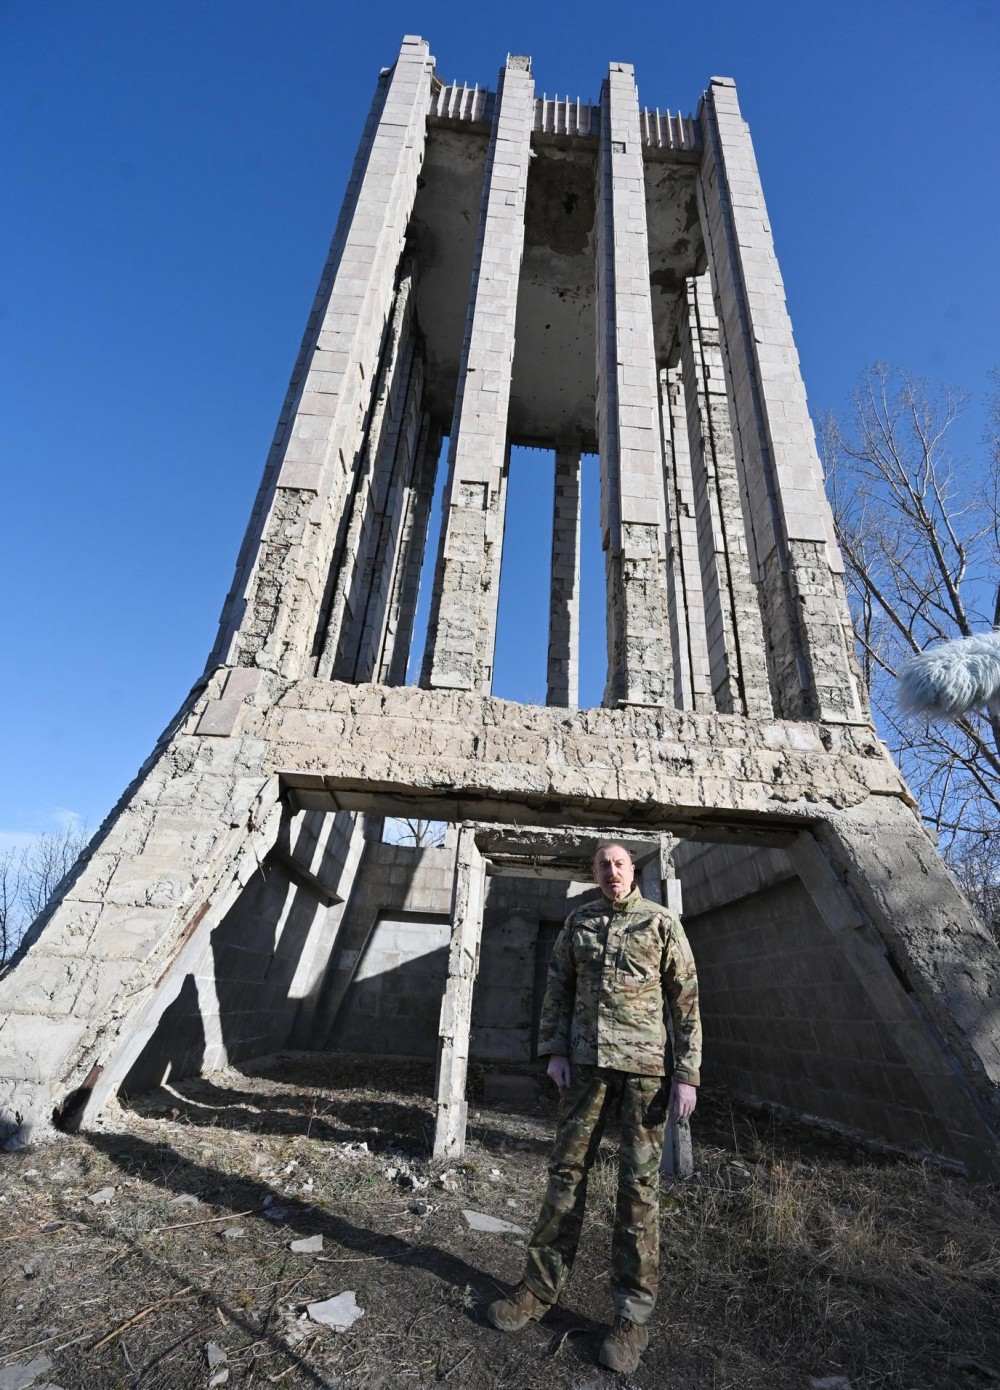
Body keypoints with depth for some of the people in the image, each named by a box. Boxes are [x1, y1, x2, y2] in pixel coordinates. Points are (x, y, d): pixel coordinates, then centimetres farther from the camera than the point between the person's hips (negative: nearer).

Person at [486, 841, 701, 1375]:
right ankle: (539, 1289, 25)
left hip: (644, 1065, -2)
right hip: (585, 1061, 3)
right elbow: (558, 987, 10)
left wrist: (687, 1075, -6)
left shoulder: (662, 922, -3)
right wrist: (555, 1050, 2)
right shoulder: (578, 920, 6)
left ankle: (632, 1315, 19)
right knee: (566, 1172, 10)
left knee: (639, 1184, 4)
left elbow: (686, 1001, -2)